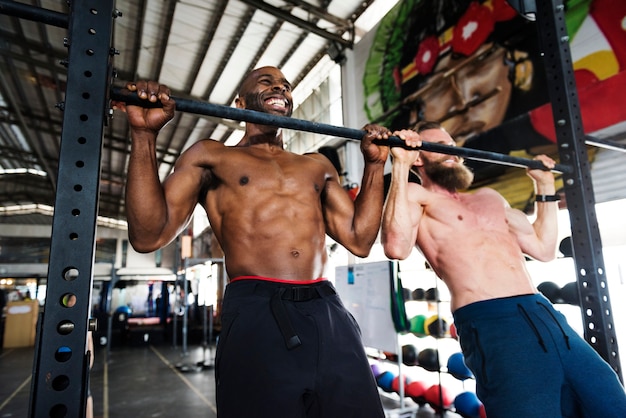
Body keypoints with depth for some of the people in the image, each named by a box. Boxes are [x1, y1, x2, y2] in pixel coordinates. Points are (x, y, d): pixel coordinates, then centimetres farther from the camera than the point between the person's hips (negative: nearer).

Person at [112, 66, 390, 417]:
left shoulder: (319, 166, 20)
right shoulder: (211, 156, 10)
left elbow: (359, 240, 14)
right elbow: (150, 236, -1)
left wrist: (375, 164, 13)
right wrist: (145, 133, -7)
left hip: (329, 313, 4)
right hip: (257, 315, -3)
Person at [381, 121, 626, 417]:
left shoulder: (488, 197, 26)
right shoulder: (416, 197, 3)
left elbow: (544, 248, 28)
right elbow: (396, 247, -19)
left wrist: (545, 185, 30)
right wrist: (400, 165, -17)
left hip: (546, 315, 8)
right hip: (490, 324, -7)